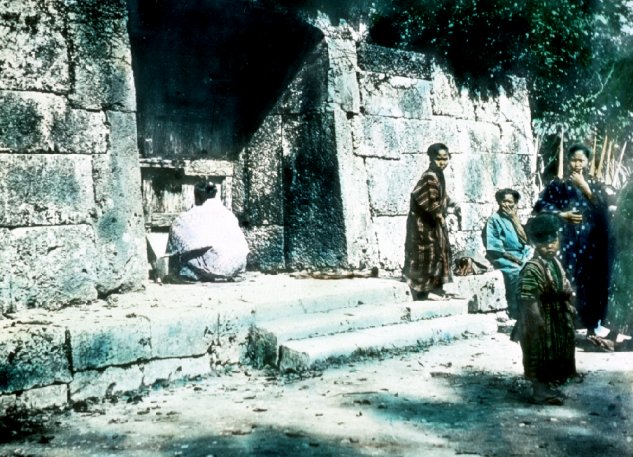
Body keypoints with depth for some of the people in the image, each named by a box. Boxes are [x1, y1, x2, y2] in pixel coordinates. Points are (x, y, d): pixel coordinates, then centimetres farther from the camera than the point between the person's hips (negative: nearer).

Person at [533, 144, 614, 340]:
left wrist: (584, 186, -10)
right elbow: (540, 206, -2)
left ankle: (591, 329, 12)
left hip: (592, 243, 2)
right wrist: (563, 215, -12)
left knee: (591, 284, 2)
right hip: (566, 242, -2)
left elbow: (604, 208, -5)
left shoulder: (597, 186, 13)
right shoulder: (557, 185, 7)